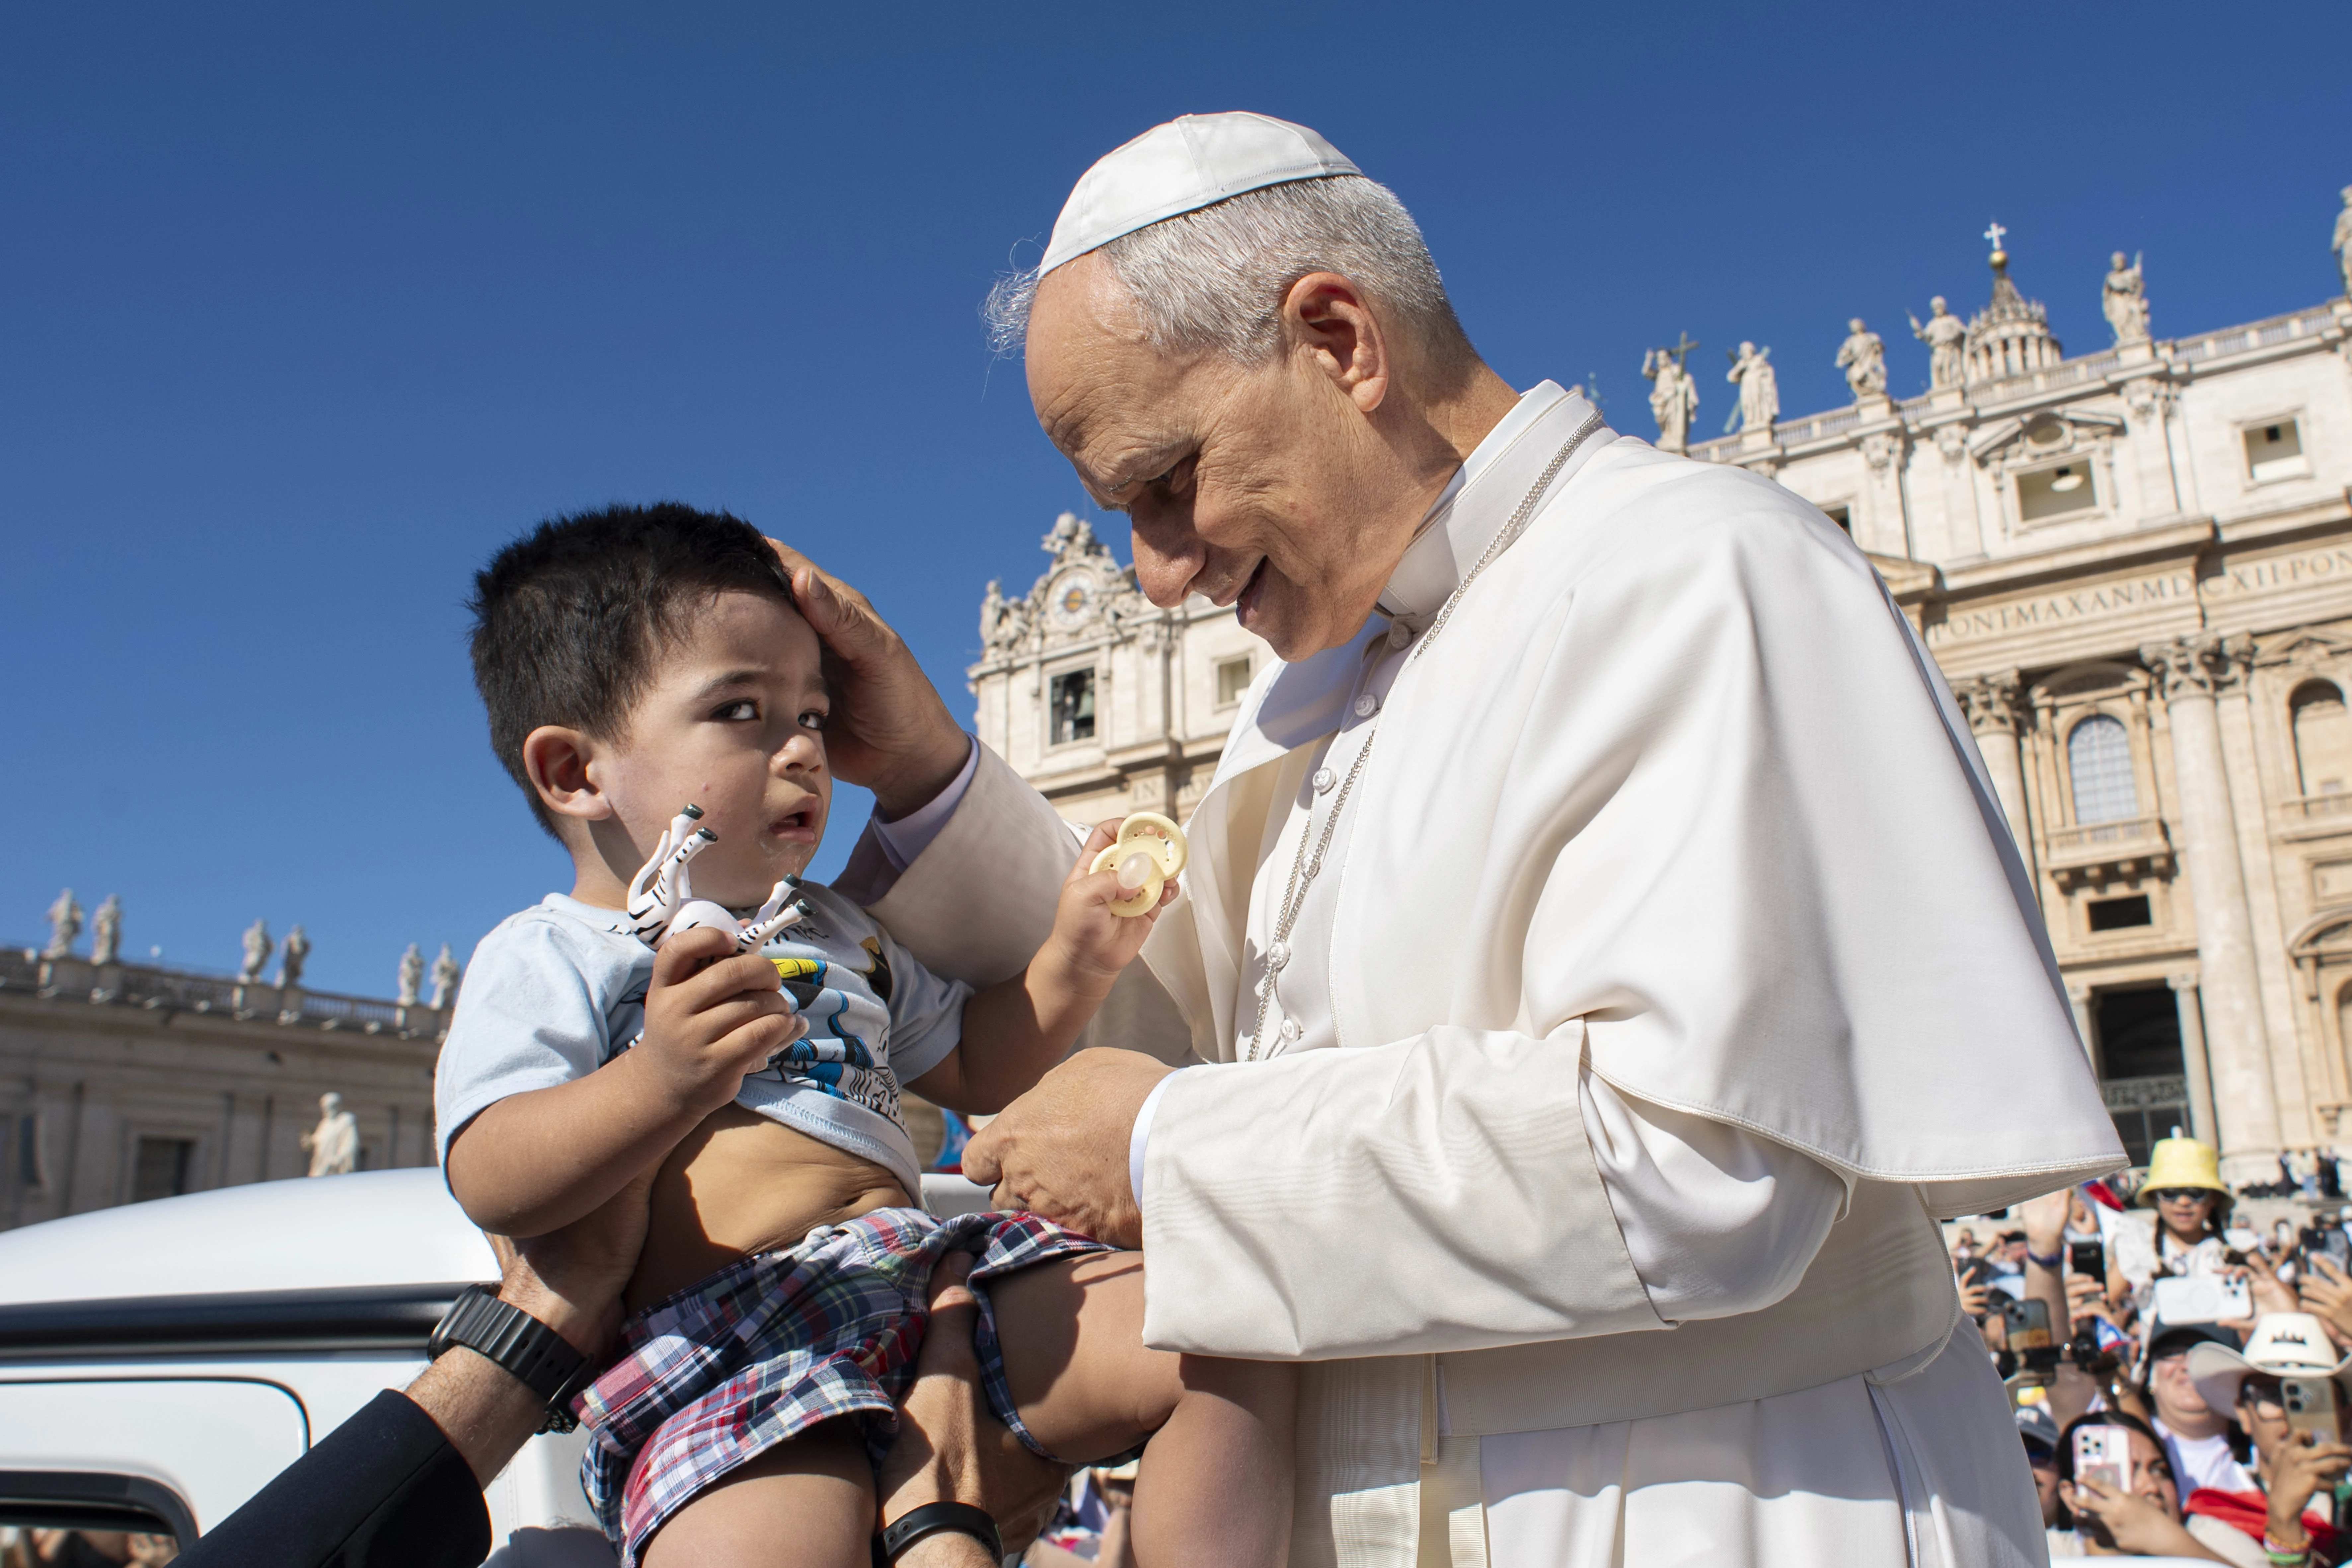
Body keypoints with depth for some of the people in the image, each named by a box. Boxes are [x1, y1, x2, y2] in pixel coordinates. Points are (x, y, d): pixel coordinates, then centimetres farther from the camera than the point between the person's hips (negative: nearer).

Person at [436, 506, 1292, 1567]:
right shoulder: (544, 960, 6)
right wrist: (663, 1083, -27)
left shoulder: (840, 934, 28)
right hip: (730, 1320, -6)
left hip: (942, 1261, 6)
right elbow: (493, 1184, -9)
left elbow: (972, 1065, 33)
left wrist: (1075, 956, 16)